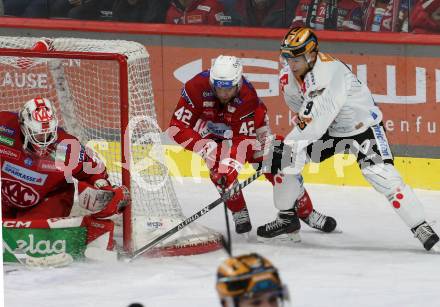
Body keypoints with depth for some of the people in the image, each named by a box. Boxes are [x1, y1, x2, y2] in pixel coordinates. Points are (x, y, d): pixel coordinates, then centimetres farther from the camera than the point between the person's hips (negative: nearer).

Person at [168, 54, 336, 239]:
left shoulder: (248, 97, -34)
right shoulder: (196, 88, -35)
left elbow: (243, 140, -35)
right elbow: (177, 127, -32)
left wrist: (231, 171, -48)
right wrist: (207, 148, -41)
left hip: (248, 128, 0)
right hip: (209, 132, 0)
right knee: (218, 165, -28)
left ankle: (306, 212, 14)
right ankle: (239, 213, -9)